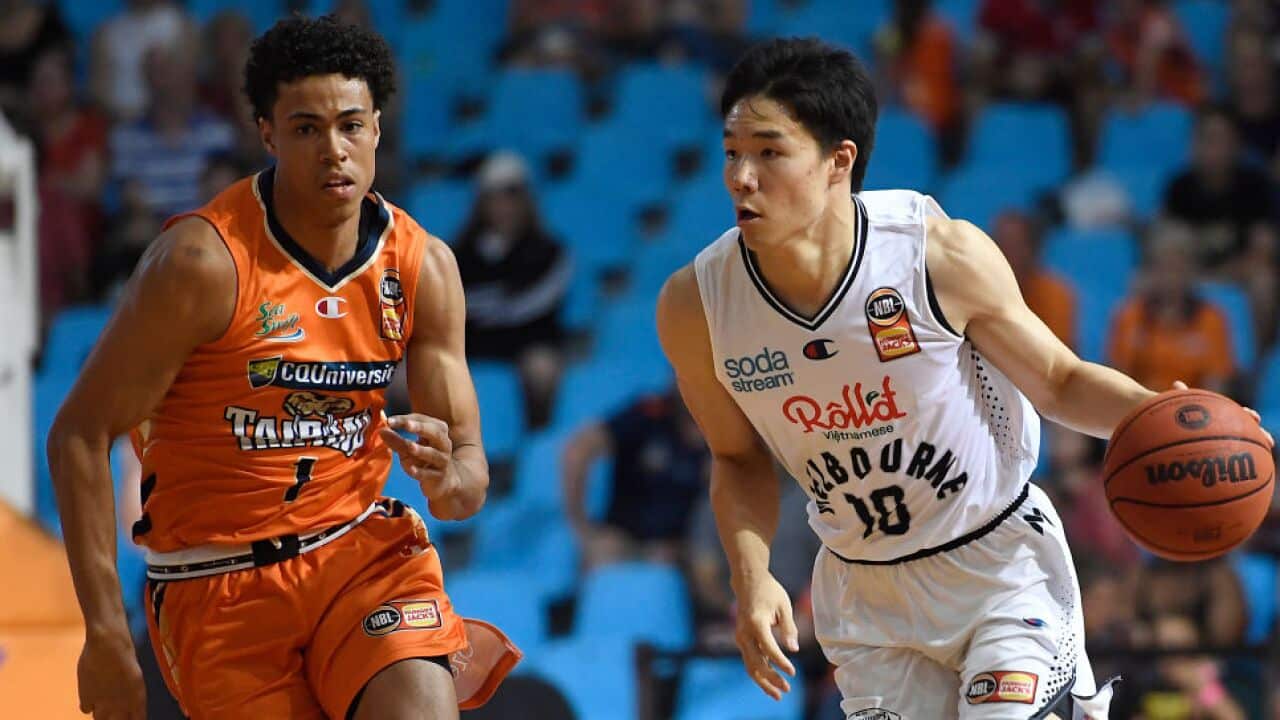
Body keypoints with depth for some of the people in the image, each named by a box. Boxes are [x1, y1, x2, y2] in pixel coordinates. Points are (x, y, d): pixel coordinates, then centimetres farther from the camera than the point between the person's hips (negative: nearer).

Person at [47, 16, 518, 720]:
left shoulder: (423, 265, -1)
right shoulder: (203, 259, -15)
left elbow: (469, 469, 5)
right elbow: (78, 436, -12)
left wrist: (449, 481, -22)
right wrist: (106, 636, -17)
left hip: (360, 549, 2)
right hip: (218, 581, -2)